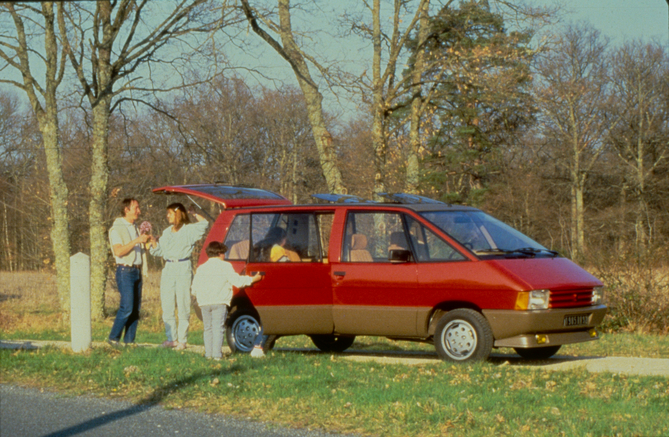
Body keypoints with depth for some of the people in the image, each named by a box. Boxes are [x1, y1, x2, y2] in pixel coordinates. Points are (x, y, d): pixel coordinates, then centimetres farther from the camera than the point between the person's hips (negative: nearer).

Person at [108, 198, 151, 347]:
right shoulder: (117, 229, -9)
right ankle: (113, 338, -4)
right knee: (127, 307, -14)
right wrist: (136, 241, -24)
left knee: (136, 308, 5)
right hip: (125, 271, -8)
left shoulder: (135, 228, 17)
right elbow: (118, 251, -21)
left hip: (137, 271, 8)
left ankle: (129, 340, 8)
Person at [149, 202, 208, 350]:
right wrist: (151, 238, 3)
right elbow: (158, 250, 16)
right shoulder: (166, 232, 18)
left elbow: (204, 224, -16)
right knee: (167, 306, 4)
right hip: (168, 270, 6)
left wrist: (195, 214, -4)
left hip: (183, 270, -6)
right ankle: (172, 338, 12)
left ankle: (182, 340, 0)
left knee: (183, 306, -4)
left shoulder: (189, 230, 0)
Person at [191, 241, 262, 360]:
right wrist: (254, 279, 9)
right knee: (218, 328, -5)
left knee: (208, 329, 12)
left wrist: (199, 297, 36)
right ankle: (216, 354, -13)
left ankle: (208, 353, 9)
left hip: (204, 303, 4)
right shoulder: (225, 266, 2)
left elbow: (194, 290, 14)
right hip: (219, 302, -4)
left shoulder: (201, 268, 14)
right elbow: (237, 281, -2)